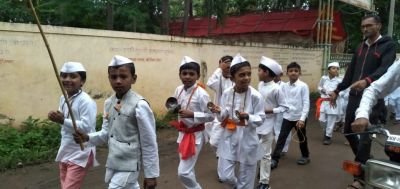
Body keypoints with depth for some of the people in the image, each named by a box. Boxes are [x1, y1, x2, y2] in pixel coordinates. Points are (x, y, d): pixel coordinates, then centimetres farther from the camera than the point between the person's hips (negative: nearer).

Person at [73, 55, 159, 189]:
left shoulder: (139, 105, -19)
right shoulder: (109, 103, 3)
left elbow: (149, 143, -15)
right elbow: (106, 133, 11)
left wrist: (151, 174, -10)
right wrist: (88, 138, -9)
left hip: (128, 166, -7)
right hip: (112, 164, 7)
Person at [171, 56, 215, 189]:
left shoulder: (201, 94, -19)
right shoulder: (178, 90, 0)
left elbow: (211, 116, -16)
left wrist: (192, 114, -27)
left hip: (195, 135, -7)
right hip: (183, 133, 7)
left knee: (183, 172, -8)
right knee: (186, 170, 21)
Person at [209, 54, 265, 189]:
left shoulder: (256, 96, -15)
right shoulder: (226, 94, -5)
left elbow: (260, 119, -10)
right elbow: (223, 118, 4)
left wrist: (247, 117, -28)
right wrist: (219, 112, -17)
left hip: (247, 141, -2)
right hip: (229, 139, 3)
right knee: (225, 176, 5)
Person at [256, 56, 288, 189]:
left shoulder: (275, 88, -15)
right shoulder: (260, 84, 3)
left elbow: (284, 107, -9)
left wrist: (269, 111, -18)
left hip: (267, 125, -6)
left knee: (265, 154, 5)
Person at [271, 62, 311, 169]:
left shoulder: (303, 86, -11)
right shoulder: (284, 86, 0)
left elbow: (306, 103, -13)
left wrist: (302, 118, -20)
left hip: (299, 117, -2)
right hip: (287, 117, 3)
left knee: (302, 138, 15)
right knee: (281, 137, -1)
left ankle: (305, 156, 36)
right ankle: (274, 159, 2)